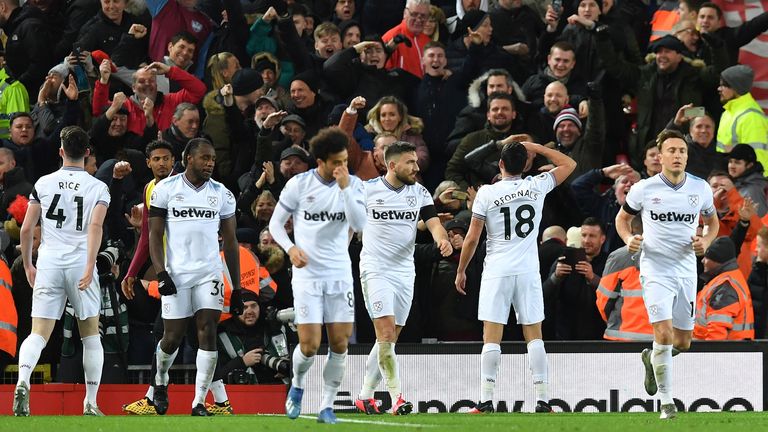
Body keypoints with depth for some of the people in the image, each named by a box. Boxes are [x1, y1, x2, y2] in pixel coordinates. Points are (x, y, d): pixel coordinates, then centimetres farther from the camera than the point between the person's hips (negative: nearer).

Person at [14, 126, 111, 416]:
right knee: (90, 335, 14)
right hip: (81, 264, -1)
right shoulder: (98, 188, 2)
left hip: (48, 264, 1)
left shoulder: (43, 184, 6)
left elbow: (26, 229, 5)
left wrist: (28, 265, 18)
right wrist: (90, 267, -19)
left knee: (39, 334, -3)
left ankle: (23, 382, -31)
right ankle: (90, 402, 13)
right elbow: (95, 226, -13)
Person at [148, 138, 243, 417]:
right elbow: (155, 235, 1)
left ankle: (199, 403, -9)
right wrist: (161, 273, -12)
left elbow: (230, 242, 12)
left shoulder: (222, 194, 8)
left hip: (209, 274, 2)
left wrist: (237, 288, 9)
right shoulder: (165, 190, 1)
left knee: (208, 334, -11)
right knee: (173, 337, 3)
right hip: (176, 274, -2)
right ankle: (161, 381, 34)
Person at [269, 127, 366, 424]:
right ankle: (297, 386, 23)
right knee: (309, 345, -8)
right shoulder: (299, 184, -4)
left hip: (339, 274, 2)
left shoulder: (353, 185, 0)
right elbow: (275, 223, 4)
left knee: (340, 343, -2)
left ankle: (327, 405, 11)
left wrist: (344, 188, -19)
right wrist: (291, 248, -13)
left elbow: (359, 224, -13)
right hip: (307, 274, -2)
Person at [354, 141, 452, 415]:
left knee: (389, 339, 7)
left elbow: (433, 222, -6)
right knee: (386, 332, -16)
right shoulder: (366, 190, -4)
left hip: (404, 272, 4)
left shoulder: (419, 193, 5)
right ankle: (397, 398, -17)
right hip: (375, 270, -4)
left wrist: (442, 239, -23)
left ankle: (365, 396, 19)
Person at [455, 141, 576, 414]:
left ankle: (486, 401, -6)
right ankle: (542, 400, 1)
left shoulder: (487, 193, -5)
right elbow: (569, 164, 16)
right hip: (528, 272, 2)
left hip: (496, 271, -2)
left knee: (491, 337, -2)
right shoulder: (537, 187, 0)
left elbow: (472, 238, -2)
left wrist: (461, 270, 10)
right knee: (534, 336, 5)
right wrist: (535, 148, 16)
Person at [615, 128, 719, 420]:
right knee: (664, 335, -17)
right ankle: (666, 402, -8)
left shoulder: (700, 188, 0)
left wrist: (705, 241, -5)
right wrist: (628, 239, -10)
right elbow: (623, 217, 10)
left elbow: (713, 222, 16)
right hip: (655, 269, -4)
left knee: (682, 342, 10)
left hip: (686, 270, 4)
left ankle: (651, 358, 45)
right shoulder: (644, 189, -7)